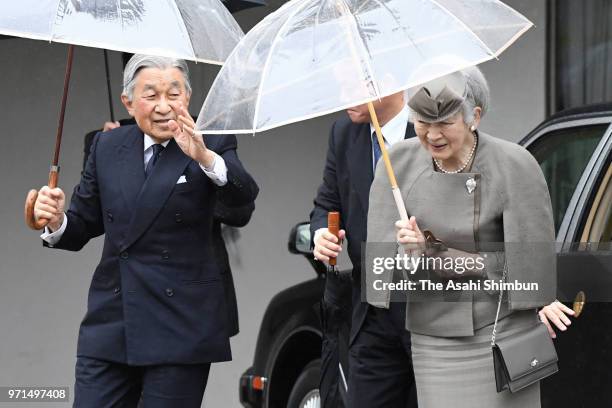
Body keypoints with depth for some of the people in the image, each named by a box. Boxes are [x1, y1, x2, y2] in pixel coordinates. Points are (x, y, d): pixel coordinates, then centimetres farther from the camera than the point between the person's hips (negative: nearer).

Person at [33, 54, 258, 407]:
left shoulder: (210, 145, -4)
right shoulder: (107, 147, 8)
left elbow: (244, 195, -23)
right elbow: (85, 223, 14)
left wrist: (204, 157, -41)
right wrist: (57, 221, -9)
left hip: (181, 325, -3)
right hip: (110, 322, 4)